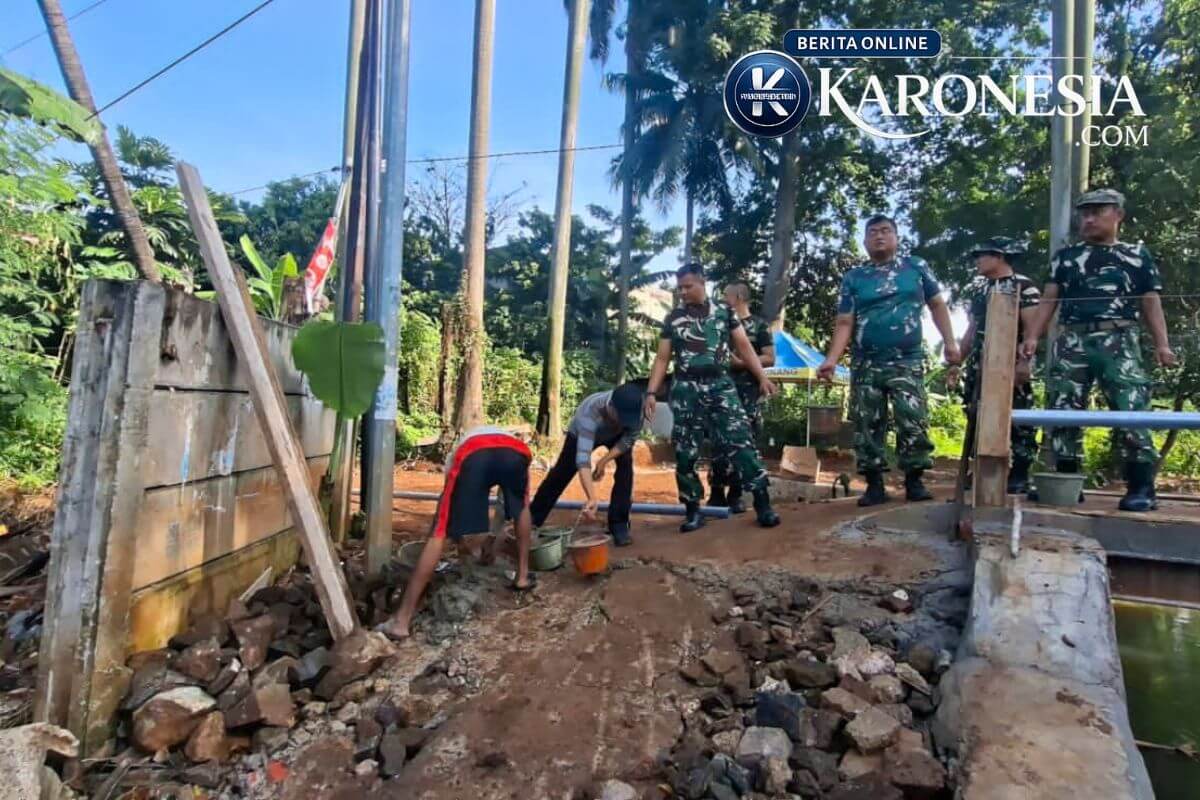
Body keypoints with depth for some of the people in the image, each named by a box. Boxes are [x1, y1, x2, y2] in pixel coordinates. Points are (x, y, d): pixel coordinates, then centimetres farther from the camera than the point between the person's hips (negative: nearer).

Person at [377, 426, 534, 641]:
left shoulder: (460, 450, 45)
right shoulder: (513, 441, 48)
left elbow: (450, 494, 47)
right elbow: (509, 505, 50)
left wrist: (459, 537, 61)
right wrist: (494, 542, 61)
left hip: (473, 455, -1)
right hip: (517, 452, 2)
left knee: (438, 534, 5)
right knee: (522, 507, 36)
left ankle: (402, 620, 3)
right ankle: (522, 576, 37)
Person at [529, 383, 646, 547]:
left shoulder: (635, 407, -38)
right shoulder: (589, 412, -48)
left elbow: (629, 438, -20)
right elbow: (583, 458, -55)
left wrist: (604, 460, -30)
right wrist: (592, 498, -64)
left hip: (617, 435, 2)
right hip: (582, 433, -2)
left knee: (626, 467, -20)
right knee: (561, 472, 0)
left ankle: (618, 524, -9)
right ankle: (532, 520, 16)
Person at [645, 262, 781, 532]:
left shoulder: (724, 311, 6)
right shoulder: (672, 318, 9)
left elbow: (743, 346, 6)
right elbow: (662, 358, 9)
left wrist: (762, 377, -4)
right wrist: (651, 392, 0)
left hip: (721, 385, -1)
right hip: (685, 390, 2)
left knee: (740, 442, -10)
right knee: (685, 452, 1)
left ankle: (763, 503, -4)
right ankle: (693, 510, 12)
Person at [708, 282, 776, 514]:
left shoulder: (759, 325, 4)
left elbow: (770, 358, -3)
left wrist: (740, 363, -13)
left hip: (748, 394, -3)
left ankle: (735, 496, 7)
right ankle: (716, 495, 4)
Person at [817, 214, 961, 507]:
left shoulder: (916, 266, 9)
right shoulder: (853, 277, 8)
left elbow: (937, 304, 11)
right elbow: (844, 323, 2)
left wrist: (950, 342, 1)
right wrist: (832, 359, -12)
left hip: (907, 362, -1)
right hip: (866, 365, 1)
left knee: (913, 423, -7)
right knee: (867, 426, 2)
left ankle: (914, 482, 4)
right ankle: (874, 485, 9)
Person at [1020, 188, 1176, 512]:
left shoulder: (1138, 256, 14)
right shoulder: (1066, 256, 18)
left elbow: (1151, 304, 9)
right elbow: (1049, 300, 12)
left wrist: (1162, 343, -5)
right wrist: (1032, 336, -2)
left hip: (1119, 342, -2)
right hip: (1072, 342, 2)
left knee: (1131, 413, -11)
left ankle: (1142, 488, -6)